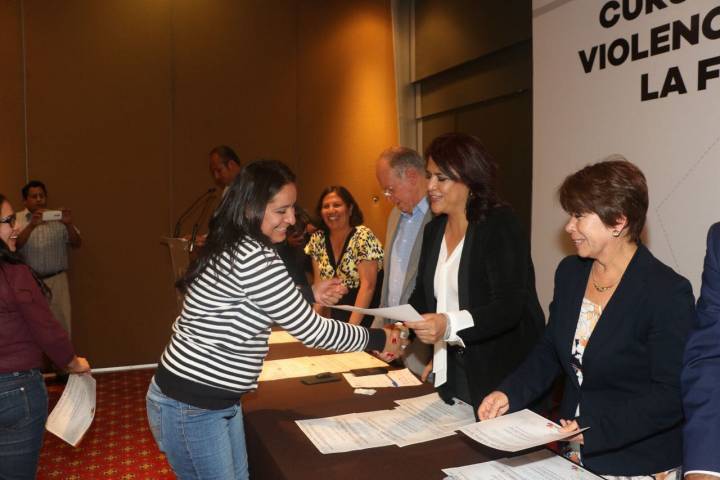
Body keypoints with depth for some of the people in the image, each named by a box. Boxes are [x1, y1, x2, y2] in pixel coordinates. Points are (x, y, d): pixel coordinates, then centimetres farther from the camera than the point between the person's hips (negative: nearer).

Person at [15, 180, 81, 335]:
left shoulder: (58, 218, 6)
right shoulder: (17, 219, 4)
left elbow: (77, 244, 1)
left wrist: (69, 224, -18)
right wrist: (32, 225, -26)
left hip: (57, 280, 1)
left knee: (60, 324, 1)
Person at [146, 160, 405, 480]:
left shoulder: (232, 249, 6)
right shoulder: (253, 257, -24)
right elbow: (310, 331, -18)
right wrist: (376, 339, -7)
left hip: (220, 401, 10)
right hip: (189, 408, -9)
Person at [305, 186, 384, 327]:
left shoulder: (363, 236, -14)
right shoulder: (317, 240, 0)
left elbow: (367, 285, -18)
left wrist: (351, 326, -23)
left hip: (366, 317, -4)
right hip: (338, 316, 4)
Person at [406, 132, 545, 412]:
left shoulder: (501, 226, -13)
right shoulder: (434, 230, 9)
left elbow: (509, 306, -22)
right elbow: (423, 294, 13)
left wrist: (449, 324, -36)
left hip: (500, 373, -6)